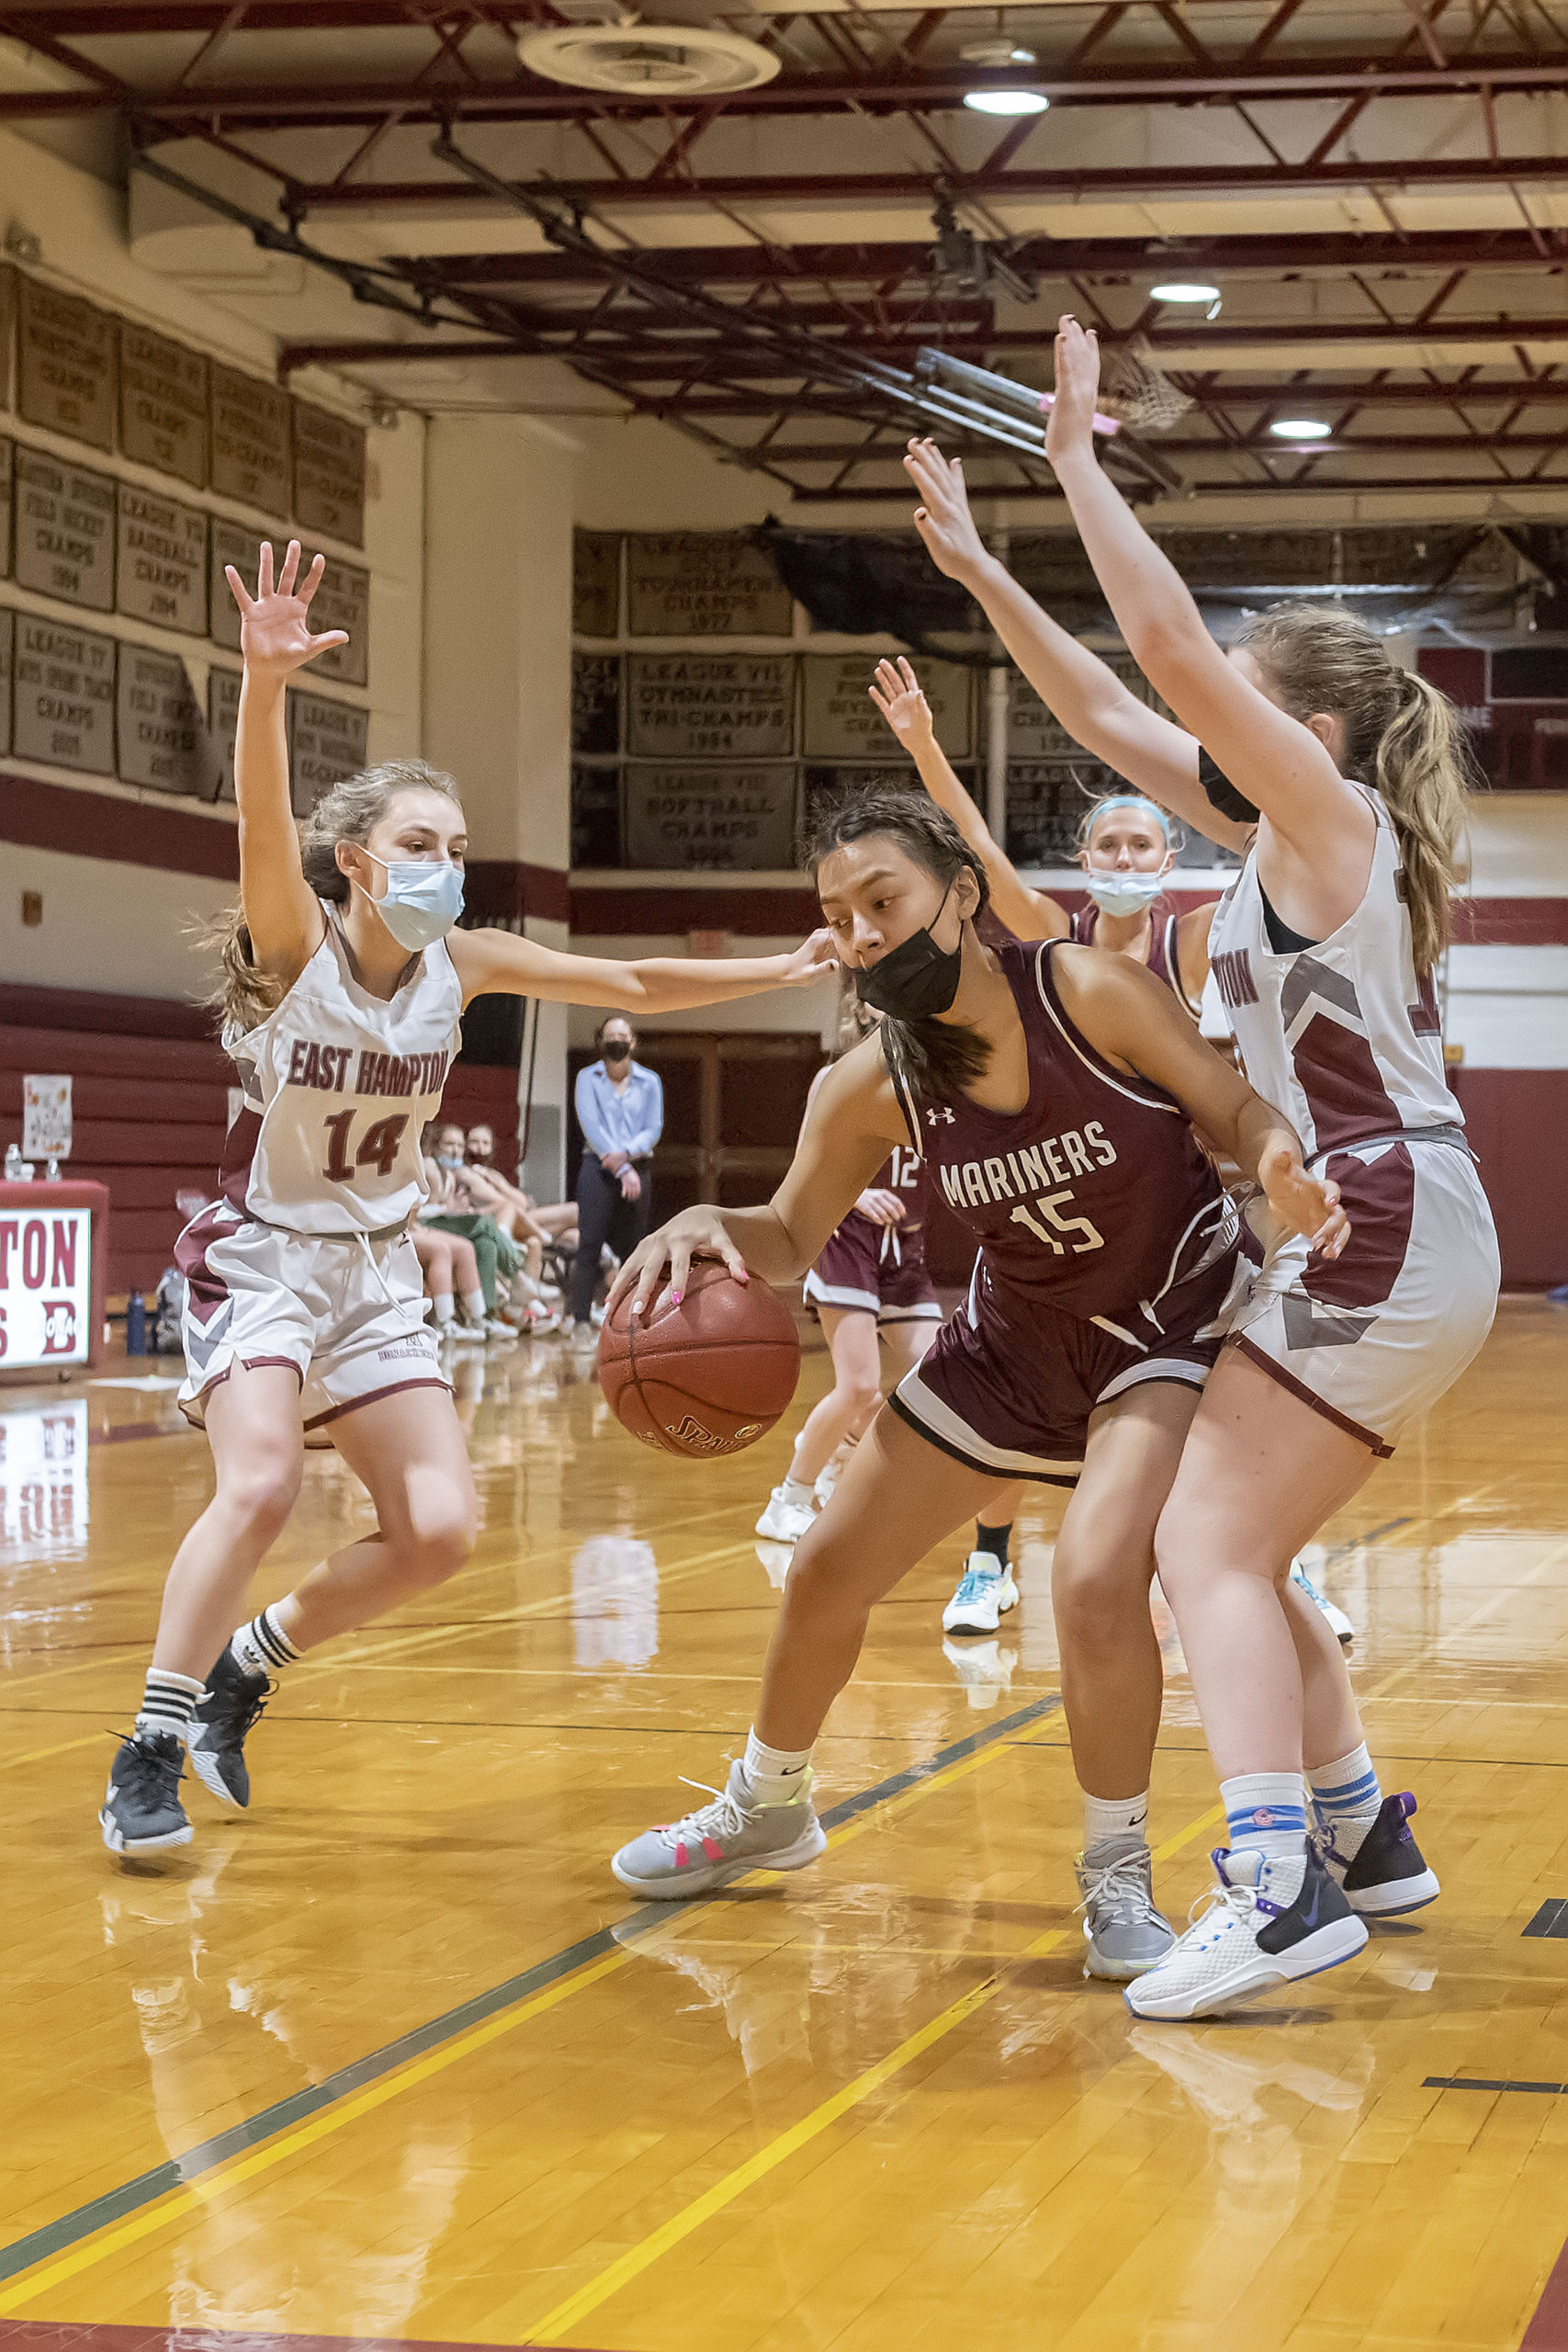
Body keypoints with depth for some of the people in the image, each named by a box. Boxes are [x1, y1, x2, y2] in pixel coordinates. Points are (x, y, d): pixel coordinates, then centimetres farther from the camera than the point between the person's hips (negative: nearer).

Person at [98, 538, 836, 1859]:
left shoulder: (464, 965, -4)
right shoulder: (298, 942, -18)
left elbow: (633, 985, 4)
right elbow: (265, 824, -38)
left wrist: (780, 972, -2)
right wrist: (266, 683, -56)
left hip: (377, 1270, 6)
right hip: (262, 1252, -6)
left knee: (437, 1531, -5)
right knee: (260, 1486, -29)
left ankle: (249, 1665, 18)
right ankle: (151, 1751, -16)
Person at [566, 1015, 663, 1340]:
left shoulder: (649, 1081, 10)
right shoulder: (588, 1078, 4)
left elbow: (654, 1129, 4)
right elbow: (591, 1126, -6)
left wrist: (625, 1154, -15)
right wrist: (622, 1170, -14)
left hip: (637, 1169, 2)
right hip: (598, 1168, -2)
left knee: (631, 1246, 4)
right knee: (590, 1243, -12)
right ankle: (580, 1317, -15)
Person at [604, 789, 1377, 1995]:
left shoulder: (1089, 991, -26)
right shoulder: (872, 1087, -15)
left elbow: (1235, 1105, -16)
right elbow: (793, 1239, -5)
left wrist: (1282, 1167, -39)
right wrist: (708, 1228, -27)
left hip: (1174, 1326, -5)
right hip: (1018, 1340, 5)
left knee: (1097, 1579, -28)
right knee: (830, 1570, 10)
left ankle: (1119, 1876, -4)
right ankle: (768, 1806, 40)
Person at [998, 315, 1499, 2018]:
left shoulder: (1332, 818, -8)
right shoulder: (1286, 837, 16)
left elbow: (1174, 650, -19)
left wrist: (1079, 460, -13)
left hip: (1381, 1234, -10)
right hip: (1386, 1243, 10)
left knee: (1207, 1542, -16)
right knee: (1232, 1554, 15)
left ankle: (1269, 1890, -25)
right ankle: (1361, 1836, 24)